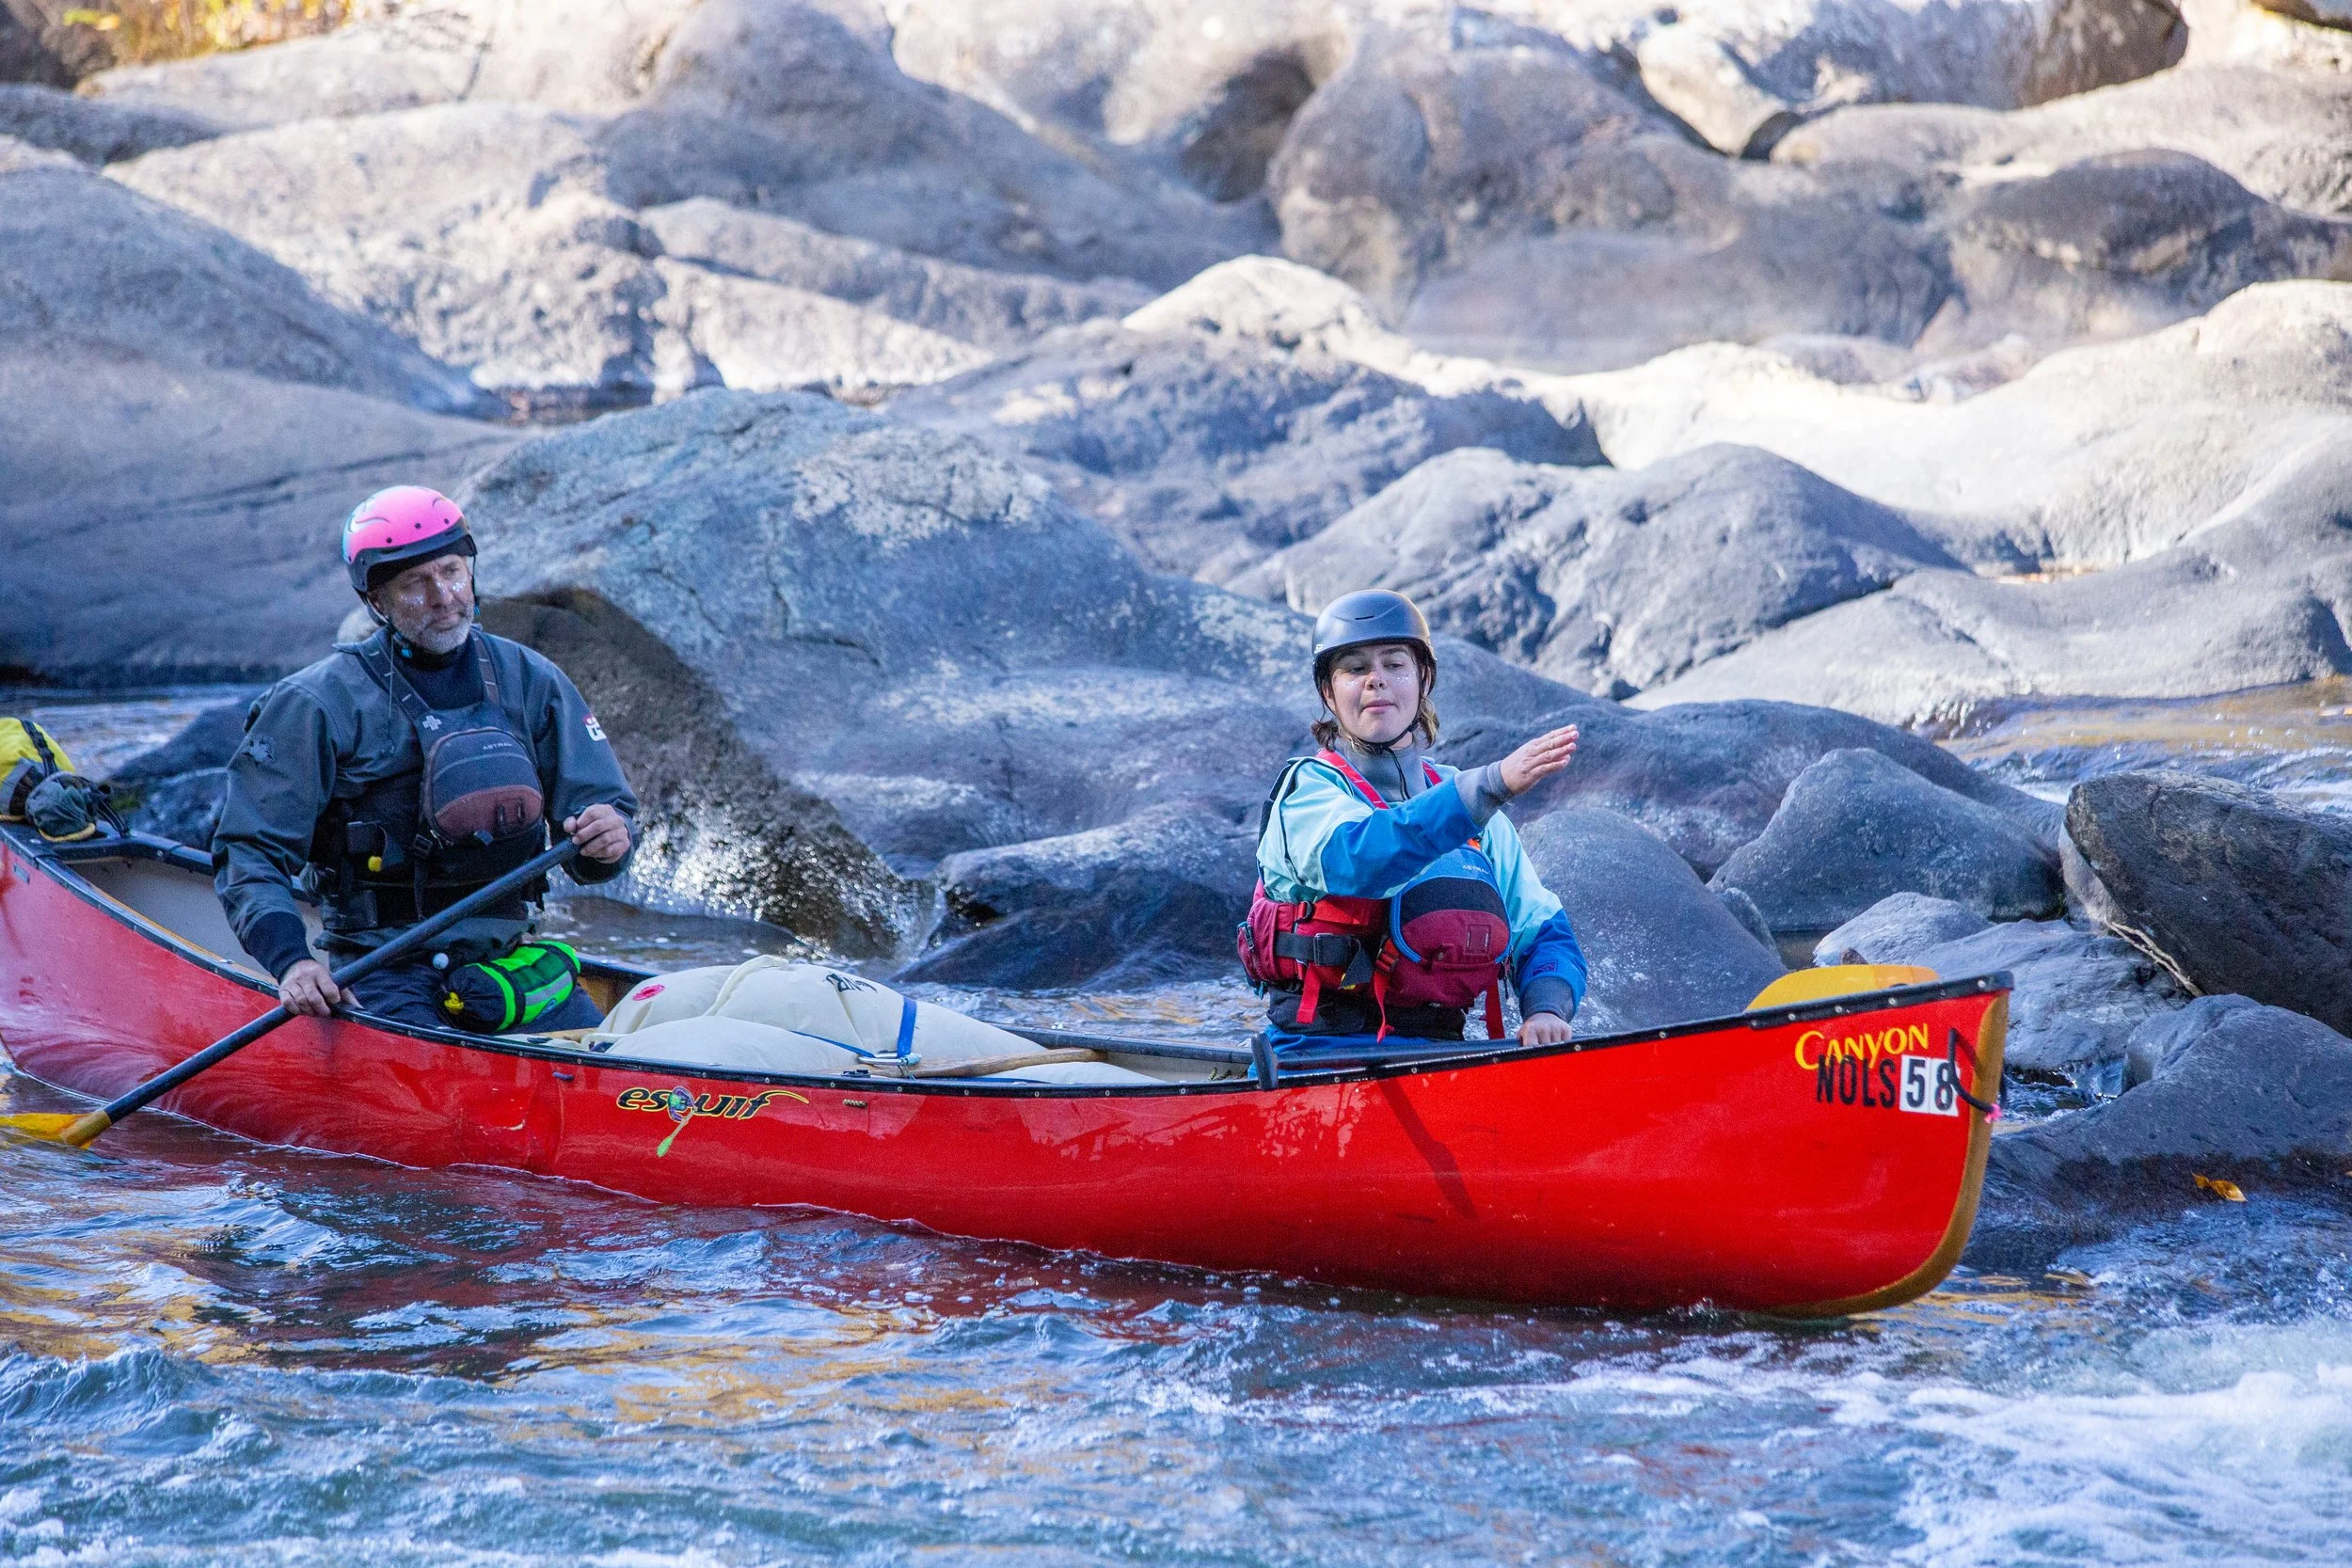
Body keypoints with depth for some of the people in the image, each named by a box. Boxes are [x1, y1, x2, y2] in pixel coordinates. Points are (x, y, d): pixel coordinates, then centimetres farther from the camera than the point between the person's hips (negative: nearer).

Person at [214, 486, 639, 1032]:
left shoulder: (530, 681, 8)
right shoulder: (320, 704, -3)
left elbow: (602, 801, 10)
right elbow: (247, 850, -4)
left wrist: (612, 834, -16)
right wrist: (290, 960, -21)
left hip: (506, 959, 3)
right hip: (378, 967, -3)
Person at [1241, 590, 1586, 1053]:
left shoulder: (1464, 798, 17)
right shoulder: (1309, 787, 1)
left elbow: (1544, 932, 14)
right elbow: (1356, 860, -23)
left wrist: (1546, 1009, -8)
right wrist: (1492, 784, -32)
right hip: (1321, 1053, -6)